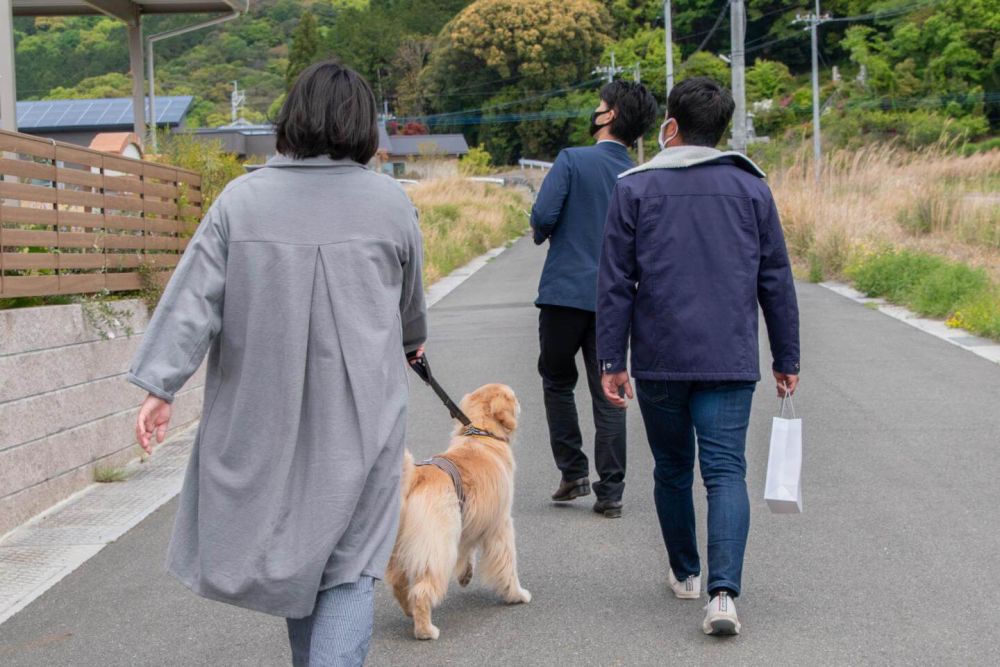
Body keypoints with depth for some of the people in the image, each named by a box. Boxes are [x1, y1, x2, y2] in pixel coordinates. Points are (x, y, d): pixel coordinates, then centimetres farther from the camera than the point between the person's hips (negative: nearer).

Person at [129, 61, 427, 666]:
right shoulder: (391, 202, -2)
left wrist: (161, 385, -4)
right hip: (359, 415, -2)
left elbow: (194, 299, -7)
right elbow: (409, 301, 13)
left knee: (291, 548, 20)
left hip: (266, 415, 2)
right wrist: (410, 341, 33)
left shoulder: (242, 198, -3)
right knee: (350, 568, 5)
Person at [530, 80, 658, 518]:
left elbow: (543, 215, -15)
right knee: (608, 396, 6)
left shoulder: (572, 160, -8)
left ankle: (573, 473, 14)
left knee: (557, 383, 15)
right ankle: (610, 493, 6)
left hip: (565, 291, -4)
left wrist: (542, 234, 6)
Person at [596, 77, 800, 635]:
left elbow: (616, 282, -2)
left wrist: (612, 361, 1)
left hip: (659, 360, 0)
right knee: (726, 471, -3)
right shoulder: (751, 187, 6)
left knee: (672, 469, 16)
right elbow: (777, 281, 7)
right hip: (731, 360, 0)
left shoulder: (635, 188, 1)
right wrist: (787, 359, 14)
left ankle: (685, 573, 31)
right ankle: (724, 592, -18)